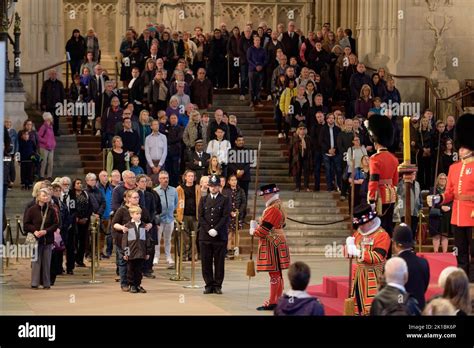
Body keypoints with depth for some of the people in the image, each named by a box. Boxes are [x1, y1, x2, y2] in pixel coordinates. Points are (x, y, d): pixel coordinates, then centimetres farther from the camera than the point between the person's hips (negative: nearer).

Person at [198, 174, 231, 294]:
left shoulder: (225, 200, 5)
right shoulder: (203, 200, 13)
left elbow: (226, 217, -4)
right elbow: (201, 217, 6)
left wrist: (216, 230, -14)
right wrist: (208, 230, -8)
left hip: (220, 236, -2)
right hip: (205, 235, 2)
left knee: (219, 262, 0)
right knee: (206, 262, 1)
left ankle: (218, 285, 6)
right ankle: (209, 285, 8)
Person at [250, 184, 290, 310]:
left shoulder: (272, 209, -19)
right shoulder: (279, 206, 14)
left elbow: (265, 228, -20)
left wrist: (254, 232, -1)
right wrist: (257, 227, 9)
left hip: (272, 244, -10)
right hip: (278, 242, 10)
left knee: (274, 273, -6)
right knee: (277, 274, 13)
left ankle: (272, 303, -4)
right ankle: (278, 300, 18)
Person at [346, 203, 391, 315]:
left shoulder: (382, 235, -13)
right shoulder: (358, 233, 12)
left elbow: (377, 257, -22)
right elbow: (349, 250, 15)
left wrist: (358, 252, -23)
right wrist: (349, 245, -10)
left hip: (373, 276, -8)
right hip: (358, 275, 8)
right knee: (357, 304, 12)